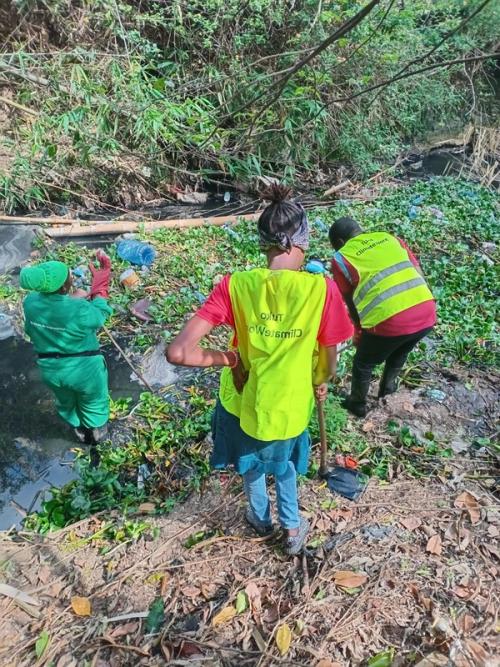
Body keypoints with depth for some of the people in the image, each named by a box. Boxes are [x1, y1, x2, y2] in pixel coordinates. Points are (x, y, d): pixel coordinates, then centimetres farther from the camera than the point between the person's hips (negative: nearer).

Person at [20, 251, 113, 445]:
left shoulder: (30, 302, -17)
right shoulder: (79, 310, -32)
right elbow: (99, 315, -10)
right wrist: (100, 285, 1)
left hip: (51, 370, 5)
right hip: (84, 369, -4)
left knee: (66, 402, 34)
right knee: (93, 403, 28)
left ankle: (81, 433, 59)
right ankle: (96, 435, 54)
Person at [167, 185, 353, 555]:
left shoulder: (235, 285, -23)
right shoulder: (321, 288, -24)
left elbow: (178, 352, -28)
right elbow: (329, 355, -9)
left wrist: (227, 358, -13)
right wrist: (321, 382, 13)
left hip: (242, 401, 1)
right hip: (290, 405, 0)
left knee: (252, 462, 33)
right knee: (284, 461, 35)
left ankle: (261, 518, 59)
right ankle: (293, 528, 50)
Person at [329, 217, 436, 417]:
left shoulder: (341, 258, 6)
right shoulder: (390, 238, 19)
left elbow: (351, 304, 13)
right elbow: (420, 275, 17)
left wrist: (359, 331, 29)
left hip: (390, 320, -5)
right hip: (427, 313, 5)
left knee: (363, 363, 24)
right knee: (399, 353, 35)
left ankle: (357, 405, 44)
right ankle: (388, 387, 57)